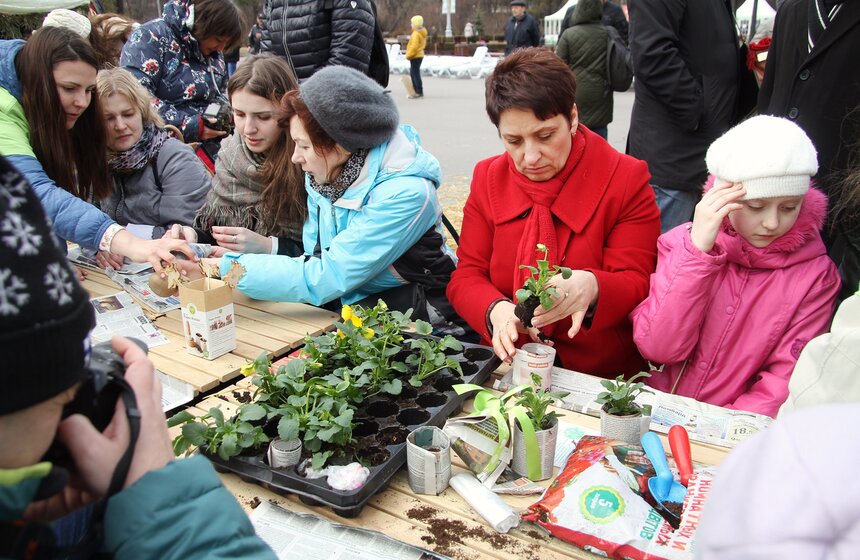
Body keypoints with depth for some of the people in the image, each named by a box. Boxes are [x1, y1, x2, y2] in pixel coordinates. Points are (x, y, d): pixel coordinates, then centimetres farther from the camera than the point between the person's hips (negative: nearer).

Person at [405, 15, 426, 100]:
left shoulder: (416, 34, -19)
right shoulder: (422, 33, 12)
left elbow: (414, 46, -25)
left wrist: (408, 55, -15)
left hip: (415, 56, -10)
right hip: (419, 55, 10)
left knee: (415, 74, -7)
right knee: (413, 73, 19)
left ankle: (419, 92, -5)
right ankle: (416, 90, 25)